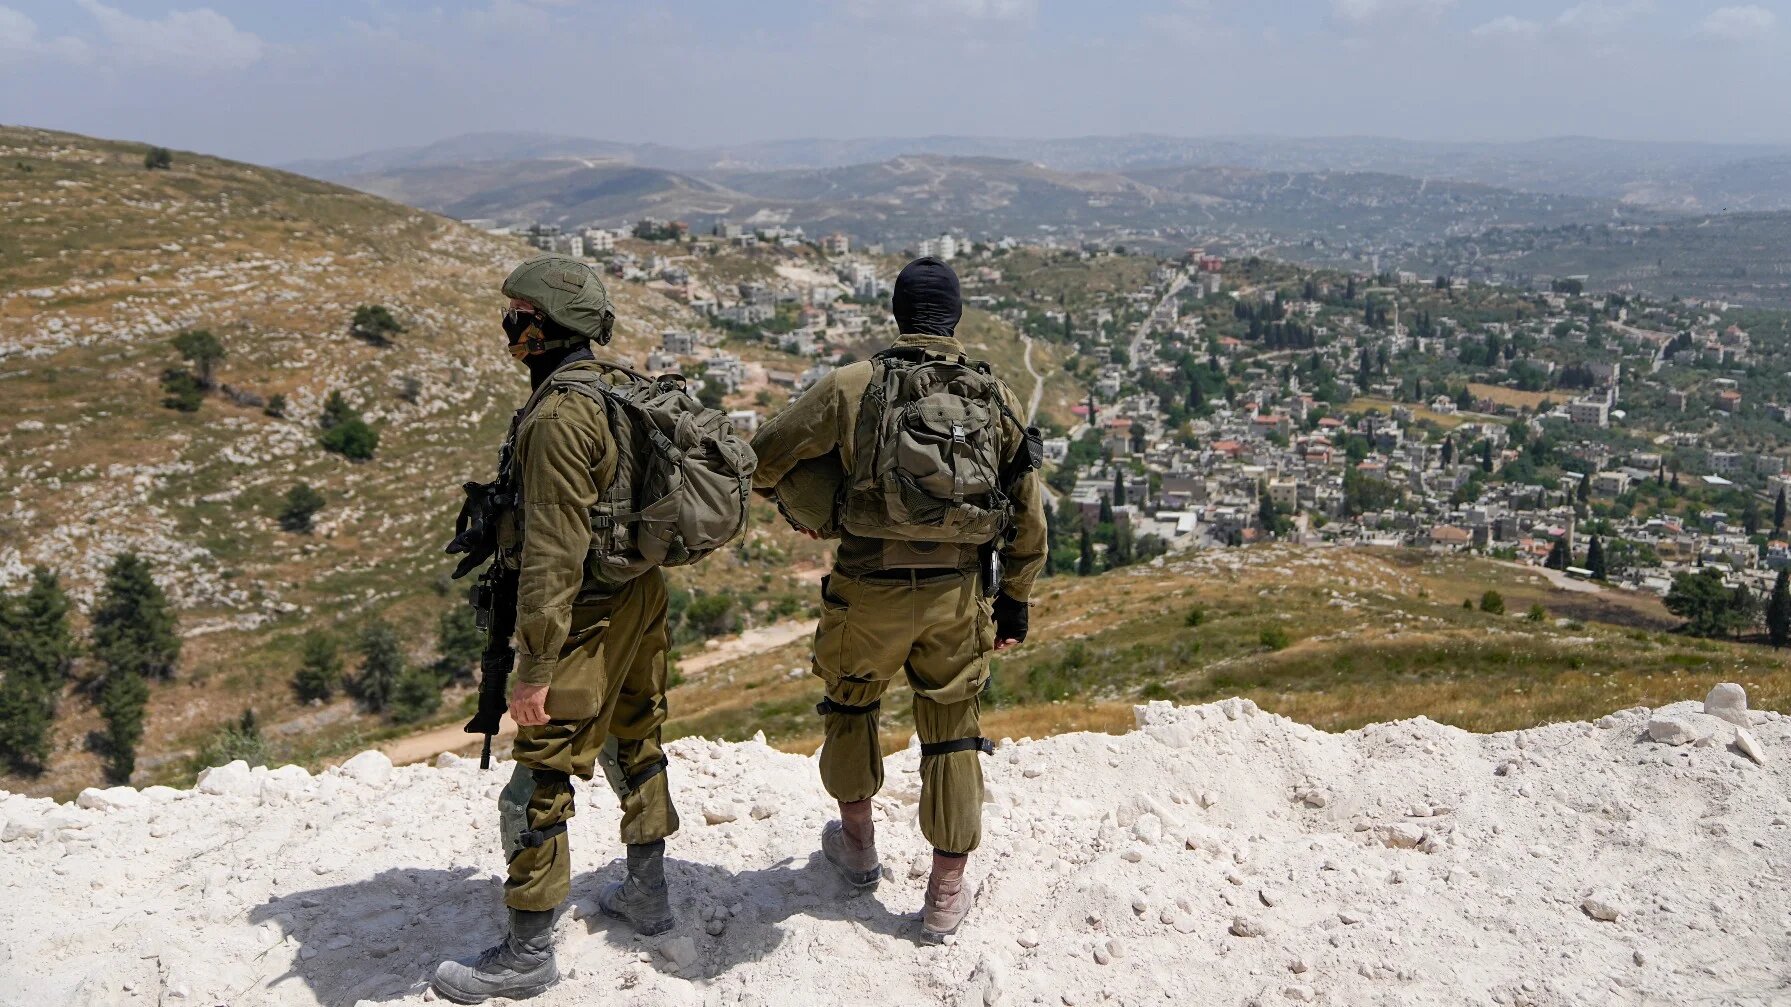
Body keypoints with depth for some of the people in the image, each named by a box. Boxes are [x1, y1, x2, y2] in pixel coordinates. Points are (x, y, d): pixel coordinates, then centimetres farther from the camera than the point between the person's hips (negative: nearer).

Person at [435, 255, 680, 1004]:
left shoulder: (560, 414, -23)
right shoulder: (624, 391, 6)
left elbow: (554, 550, -26)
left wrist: (536, 666, -23)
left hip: (588, 619, -10)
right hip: (643, 599, 10)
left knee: (538, 780, 0)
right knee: (632, 745, 22)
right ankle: (647, 894, 38)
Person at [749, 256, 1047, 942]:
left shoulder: (852, 387, -6)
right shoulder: (995, 397, 2)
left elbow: (764, 458, -1)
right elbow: (1028, 513, 5)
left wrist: (795, 507, 20)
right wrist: (1015, 602, 14)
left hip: (870, 591, -2)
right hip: (958, 597, 2)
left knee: (850, 700, 25)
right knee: (952, 736, 14)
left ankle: (858, 844, 38)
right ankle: (946, 895, 22)